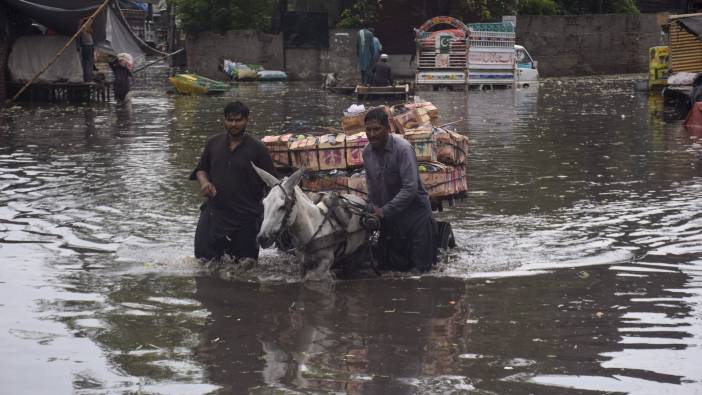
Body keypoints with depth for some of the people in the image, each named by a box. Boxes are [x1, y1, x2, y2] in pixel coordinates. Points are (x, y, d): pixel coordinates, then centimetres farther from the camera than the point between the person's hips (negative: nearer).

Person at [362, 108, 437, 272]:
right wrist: (373, 210, 2)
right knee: (396, 266, 12)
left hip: (414, 212, -6)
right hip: (388, 218, 6)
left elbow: (410, 188, -25)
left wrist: (384, 211, -24)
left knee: (421, 267, -2)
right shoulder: (367, 152, 0)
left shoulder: (402, 149, -21)